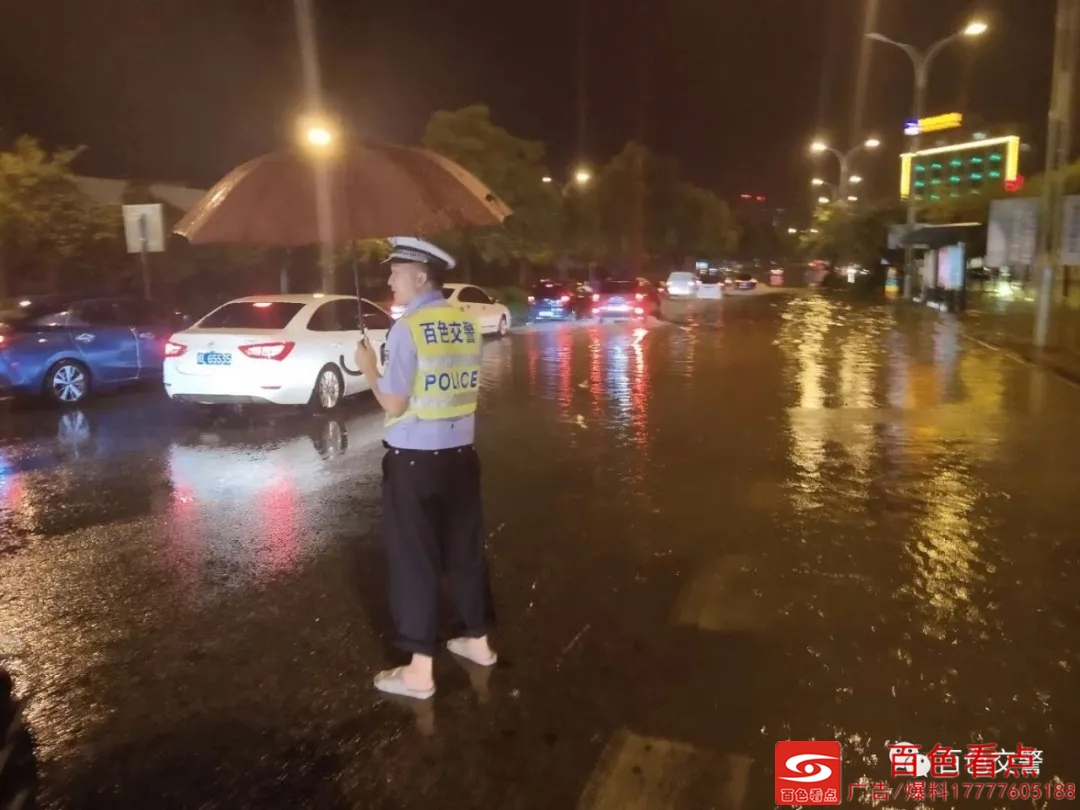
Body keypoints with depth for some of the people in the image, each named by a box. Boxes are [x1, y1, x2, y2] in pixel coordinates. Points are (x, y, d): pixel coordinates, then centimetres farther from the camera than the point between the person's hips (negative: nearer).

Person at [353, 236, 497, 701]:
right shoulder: (467, 324, 5)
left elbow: (394, 404, -14)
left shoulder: (407, 329, -15)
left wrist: (368, 367, 2)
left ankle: (419, 671, 15)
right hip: (460, 454, 7)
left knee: (414, 560, 5)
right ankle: (478, 642, 35)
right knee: (465, 549, 18)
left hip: (414, 460, -6)